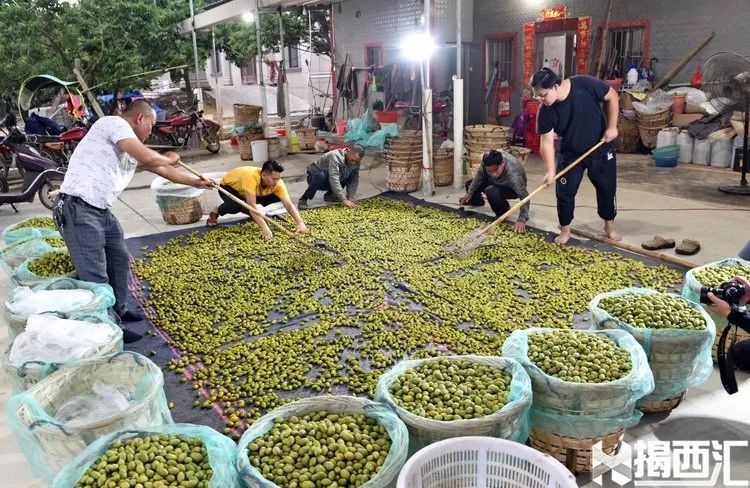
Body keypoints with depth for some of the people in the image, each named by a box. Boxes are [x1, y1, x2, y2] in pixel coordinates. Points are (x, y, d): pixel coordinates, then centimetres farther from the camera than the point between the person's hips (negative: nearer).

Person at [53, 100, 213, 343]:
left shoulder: (132, 148, 17)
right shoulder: (114, 123, -10)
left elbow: (160, 170, 30)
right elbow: (149, 159, -21)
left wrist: (196, 182, 38)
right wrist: (170, 158, 0)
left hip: (102, 211, 10)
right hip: (78, 209, -10)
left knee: (119, 260, 21)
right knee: (95, 275, -5)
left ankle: (118, 310, 37)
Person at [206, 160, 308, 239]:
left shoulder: (277, 183, -28)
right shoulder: (251, 177, -44)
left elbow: (288, 204, -31)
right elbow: (251, 205, -49)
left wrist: (300, 222, -46)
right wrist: (264, 228, -57)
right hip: (229, 187, -5)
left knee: (277, 197, -16)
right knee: (236, 206, -38)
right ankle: (216, 212, -5)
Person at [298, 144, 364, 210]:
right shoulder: (336, 156, -32)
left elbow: (354, 180, -12)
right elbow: (334, 180, -41)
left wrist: (351, 197, -27)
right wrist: (344, 199, -46)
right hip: (315, 176, -6)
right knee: (321, 176, -39)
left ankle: (329, 195, 0)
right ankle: (303, 199, -20)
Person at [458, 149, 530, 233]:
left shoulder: (513, 174, -44)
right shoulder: (488, 159, -29)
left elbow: (524, 196, -42)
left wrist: (521, 220, -51)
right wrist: (469, 192, -2)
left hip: (511, 189, -6)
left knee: (491, 192, -35)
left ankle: (504, 210, -5)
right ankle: (477, 202, 42)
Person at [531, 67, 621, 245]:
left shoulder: (585, 84, -25)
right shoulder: (545, 112, -21)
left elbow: (612, 97, -10)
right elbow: (547, 142, -18)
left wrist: (612, 127, -13)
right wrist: (550, 171, -26)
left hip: (600, 149, -1)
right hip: (570, 154, 1)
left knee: (607, 188, 10)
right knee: (564, 192, 0)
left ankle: (609, 226, 31)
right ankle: (565, 230, 20)